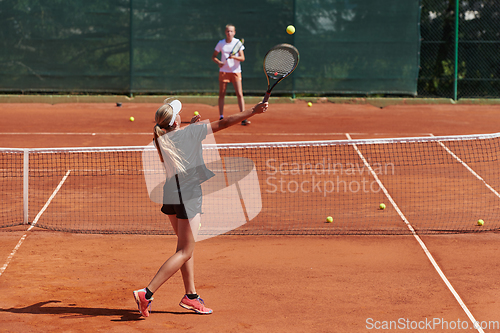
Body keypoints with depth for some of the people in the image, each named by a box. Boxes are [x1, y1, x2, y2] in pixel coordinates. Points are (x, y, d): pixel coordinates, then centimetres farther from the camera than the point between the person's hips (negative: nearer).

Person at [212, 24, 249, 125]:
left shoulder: (238, 42, -1)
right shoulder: (221, 43, 3)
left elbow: (242, 58, -5)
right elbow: (213, 56, 8)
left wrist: (234, 57, -24)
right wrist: (219, 62, -12)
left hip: (236, 71, -1)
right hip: (224, 71, 1)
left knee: (239, 94, -8)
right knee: (221, 94, 2)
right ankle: (221, 117, 10)